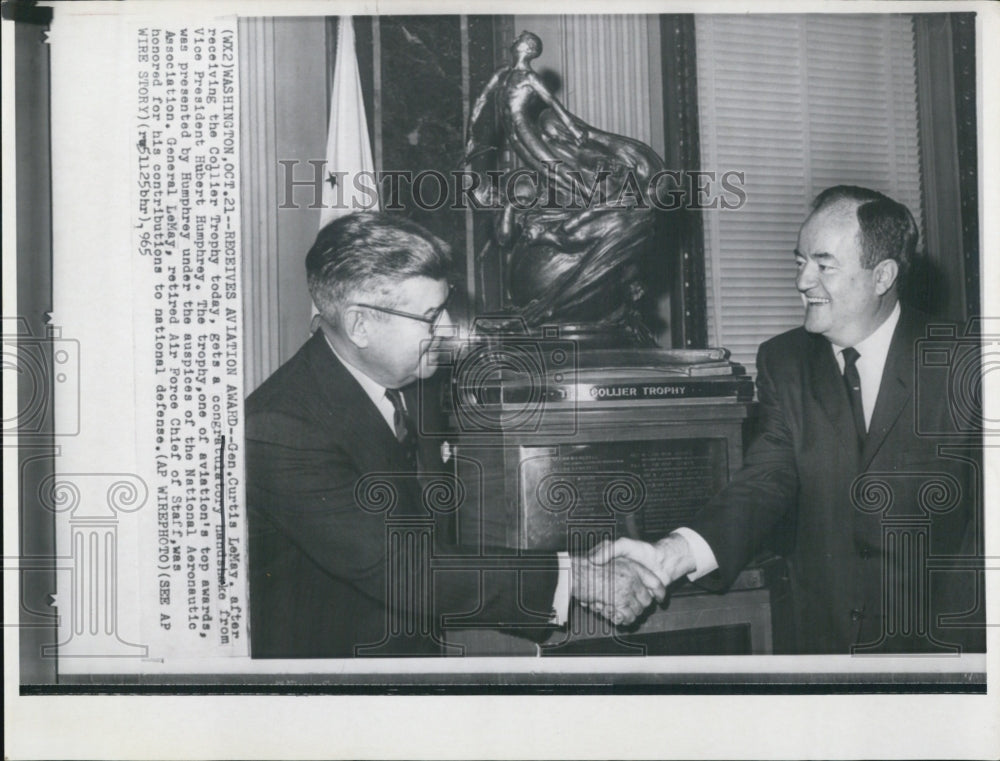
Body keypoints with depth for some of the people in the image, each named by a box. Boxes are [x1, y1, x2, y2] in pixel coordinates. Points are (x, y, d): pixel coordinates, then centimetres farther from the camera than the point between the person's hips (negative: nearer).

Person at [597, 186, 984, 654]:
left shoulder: (961, 361, -7)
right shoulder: (783, 362, 2)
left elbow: (982, 519, -9)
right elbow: (767, 482, -11)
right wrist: (674, 553, -28)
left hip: (940, 633, -2)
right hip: (822, 631, 2)